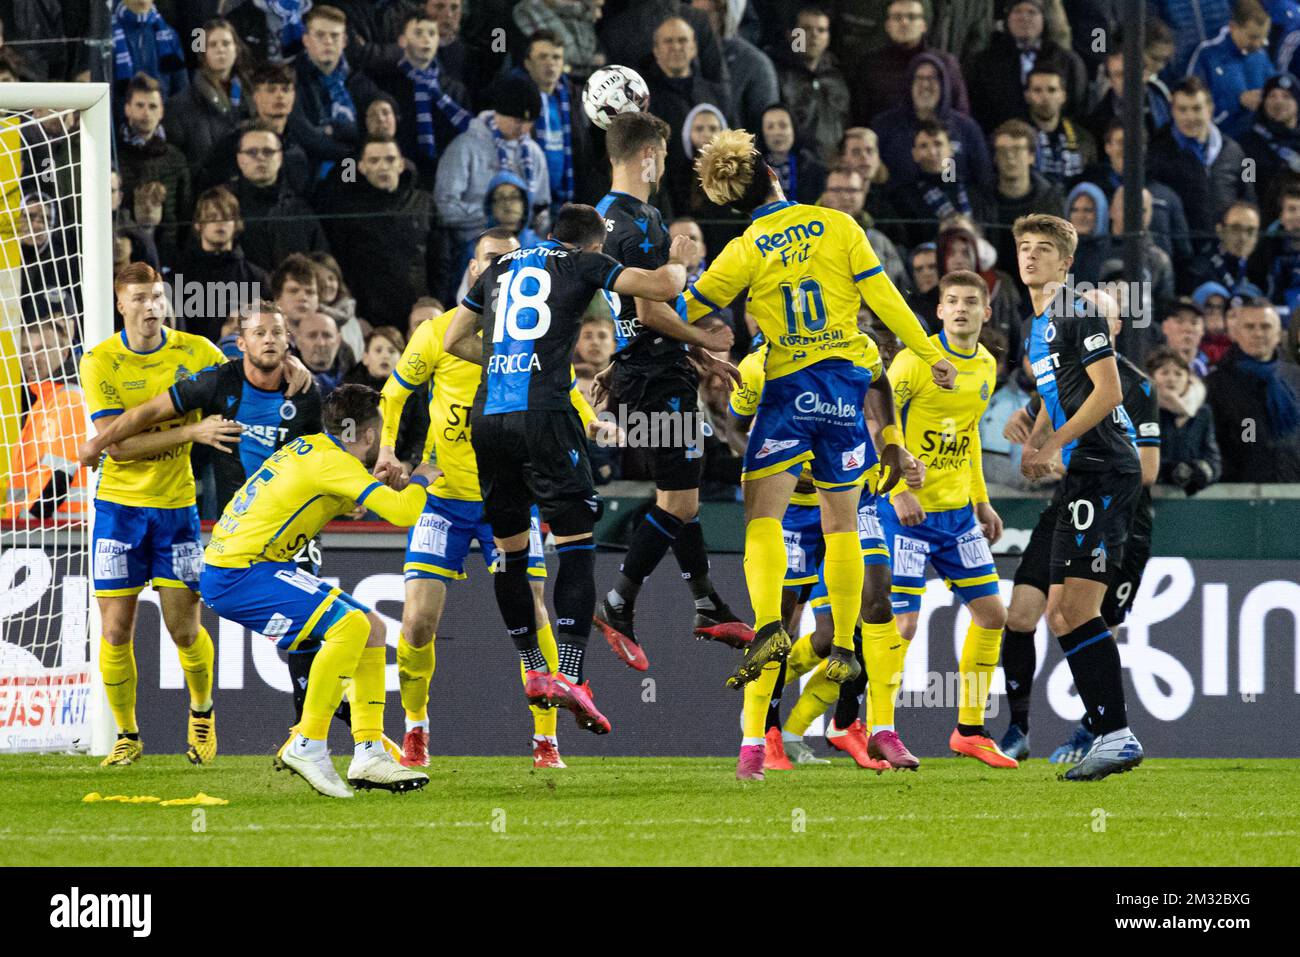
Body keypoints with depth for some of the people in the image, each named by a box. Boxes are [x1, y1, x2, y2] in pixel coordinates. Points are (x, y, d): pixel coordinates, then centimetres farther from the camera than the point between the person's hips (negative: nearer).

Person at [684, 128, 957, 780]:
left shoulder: (745, 252, -2)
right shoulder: (837, 226, 2)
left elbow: (686, 313, 3)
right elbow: (883, 297, 1)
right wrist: (930, 355, 9)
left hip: (788, 386, -3)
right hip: (847, 380, 3)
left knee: (762, 515, -5)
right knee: (841, 522, 12)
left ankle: (768, 625, -29)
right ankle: (843, 646, 17)